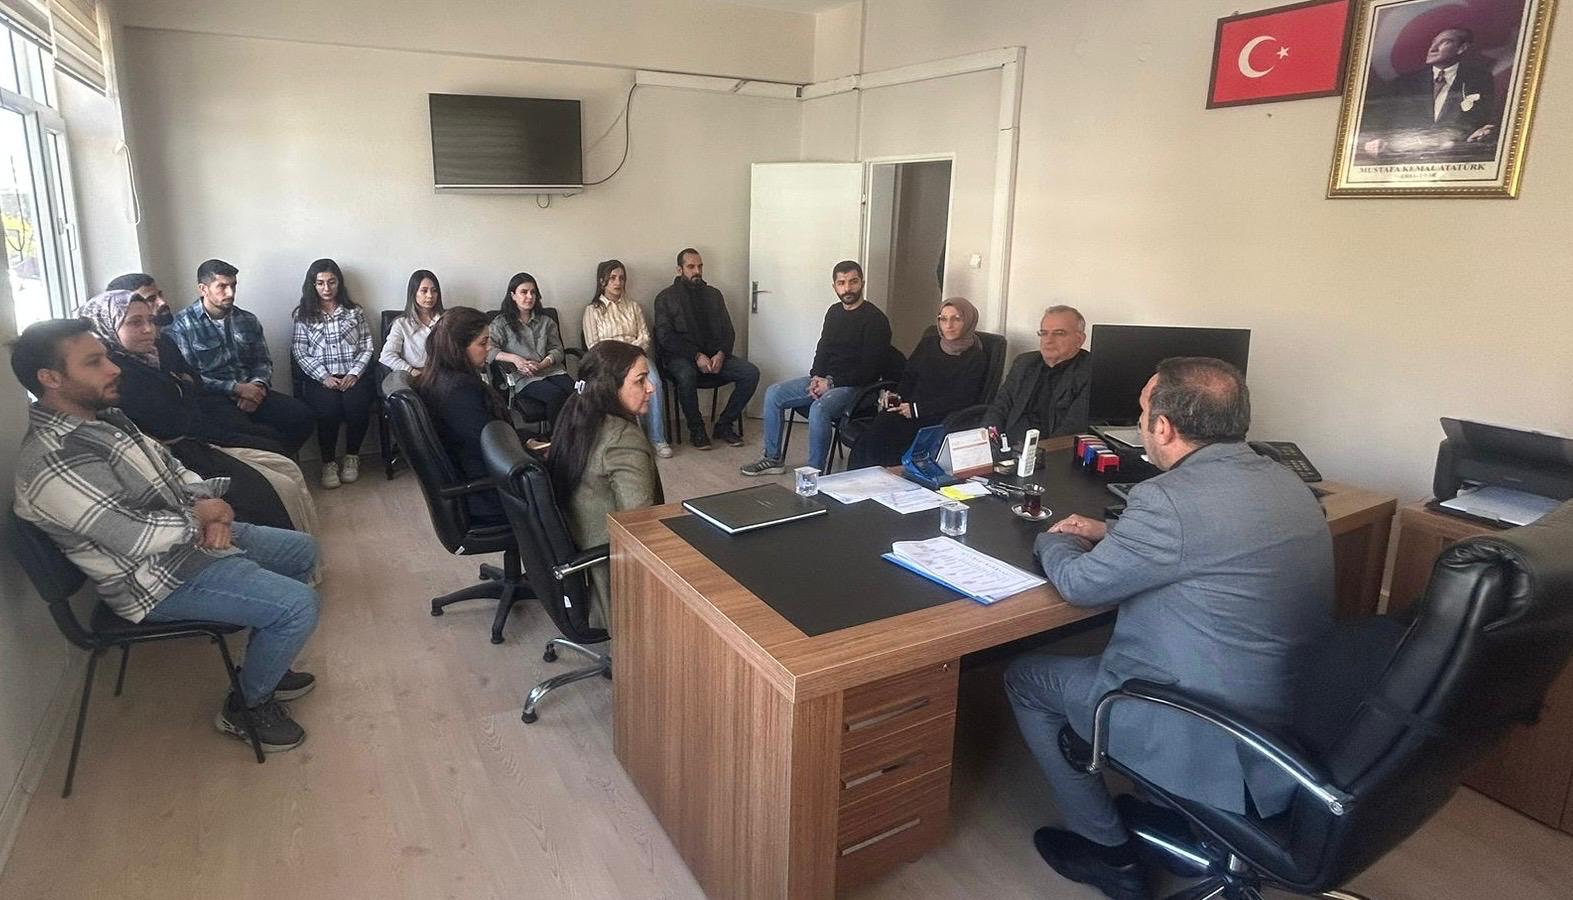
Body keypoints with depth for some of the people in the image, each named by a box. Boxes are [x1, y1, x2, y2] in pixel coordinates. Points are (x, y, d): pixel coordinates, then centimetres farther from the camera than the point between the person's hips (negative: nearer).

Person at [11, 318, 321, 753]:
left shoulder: (104, 417, 4)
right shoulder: (53, 462, -26)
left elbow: (170, 466, 12)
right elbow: (135, 537, -29)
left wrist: (210, 507, -6)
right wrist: (201, 515, -13)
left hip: (189, 534, 10)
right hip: (158, 576, -10)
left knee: (302, 550, 17)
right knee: (298, 606, -19)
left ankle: (265, 666, 28)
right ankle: (248, 704, 7)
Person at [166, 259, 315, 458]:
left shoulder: (247, 320, 14)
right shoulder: (182, 325, -3)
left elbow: (263, 361, 14)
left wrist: (257, 386, -8)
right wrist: (235, 388, -16)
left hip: (250, 393, 6)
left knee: (303, 416, -18)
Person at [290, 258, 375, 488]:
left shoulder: (354, 312, 14)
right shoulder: (303, 314, 11)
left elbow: (366, 348, 8)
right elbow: (300, 352, 3)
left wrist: (354, 374, -8)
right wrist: (324, 377, -11)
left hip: (352, 376, 1)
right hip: (319, 378, -1)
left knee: (356, 403, -32)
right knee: (328, 407, -32)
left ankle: (352, 457, -9)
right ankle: (328, 463, -14)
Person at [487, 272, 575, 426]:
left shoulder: (546, 321, 22)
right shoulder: (501, 323, 10)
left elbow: (557, 350, 13)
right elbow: (488, 350, -4)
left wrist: (542, 364, -7)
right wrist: (514, 358, -19)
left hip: (551, 370, 4)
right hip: (523, 377, -4)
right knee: (556, 395, -35)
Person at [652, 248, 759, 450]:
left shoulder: (714, 294, 16)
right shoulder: (666, 297, 3)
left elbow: (728, 330, 12)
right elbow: (664, 336, -7)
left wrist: (721, 354, -10)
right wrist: (696, 356, -18)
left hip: (714, 355, 4)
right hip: (680, 357, -4)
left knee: (751, 372, -19)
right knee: (686, 375, -39)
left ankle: (724, 425, -5)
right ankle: (696, 429, -16)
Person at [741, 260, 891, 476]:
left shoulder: (875, 319, -12)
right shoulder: (834, 312, 12)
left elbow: (868, 369, -16)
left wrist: (831, 383, -17)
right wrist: (816, 377, -3)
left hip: (852, 385, -8)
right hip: (824, 379, 8)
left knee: (819, 408, -36)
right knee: (773, 394, -5)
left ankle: (815, 472, -25)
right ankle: (773, 458, 5)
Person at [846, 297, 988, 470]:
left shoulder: (975, 358, 2)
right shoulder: (928, 343, 18)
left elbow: (960, 399, -7)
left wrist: (916, 409, -11)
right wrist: (898, 396, 3)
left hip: (937, 420, -4)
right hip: (905, 410, 5)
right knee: (867, 441, -26)